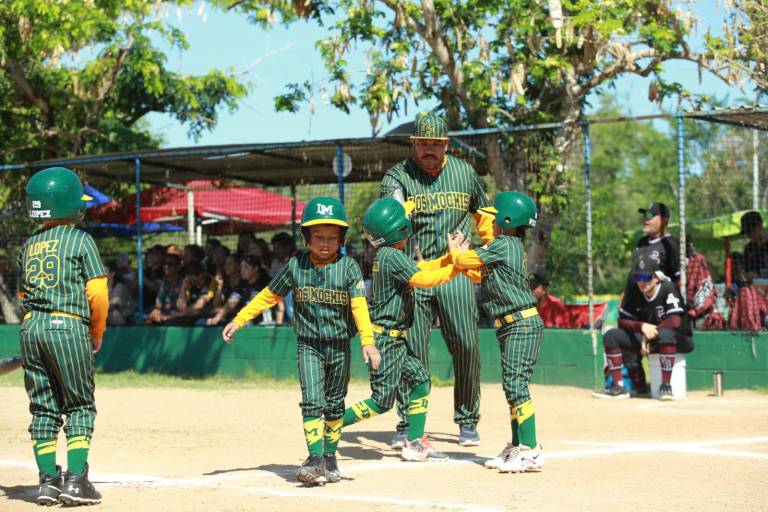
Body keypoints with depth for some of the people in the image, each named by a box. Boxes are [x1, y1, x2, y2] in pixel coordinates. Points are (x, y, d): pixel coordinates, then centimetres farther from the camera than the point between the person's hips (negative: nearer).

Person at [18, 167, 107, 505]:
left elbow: (23, 294, 15)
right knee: (80, 407, 2)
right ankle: (75, 480, -6)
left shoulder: (29, 246, 14)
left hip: (30, 327, 5)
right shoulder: (80, 240, -2)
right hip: (68, 326, -5)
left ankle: (48, 481, 9)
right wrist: (97, 333, 5)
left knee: (43, 409, 10)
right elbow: (97, 293, -7)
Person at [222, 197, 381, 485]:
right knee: (312, 402, -11)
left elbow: (359, 305, -15)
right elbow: (270, 295, 7)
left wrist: (367, 341, -27)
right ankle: (315, 459, -15)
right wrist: (238, 321, 3)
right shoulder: (296, 266, -1)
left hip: (339, 346, 0)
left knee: (334, 405, 11)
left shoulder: (348, 267, -6)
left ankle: (330, 457, 24)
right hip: (308, 345, 0)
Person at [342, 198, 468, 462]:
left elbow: (419, 269, 13)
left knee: (420, 380, 12)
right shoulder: (392, 256, -18)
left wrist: (449, 257, 4)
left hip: (394, 339, 10)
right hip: (385, 338, -10)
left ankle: (415, 443, 14)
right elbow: (422, 279, -23)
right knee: (383, 400, -6)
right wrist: (455, 267, -16)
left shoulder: (383, 255, 11)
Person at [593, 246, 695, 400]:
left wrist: (651, 332, -24)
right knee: (611, 336, -9)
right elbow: (622, 321, -3)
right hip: (645, 338, 6)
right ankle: (618, 387, -13)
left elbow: (675, 321, -29)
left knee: (665, 333, -41)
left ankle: (666, 386, -33)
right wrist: (642, 326, -23)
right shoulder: (632, 291, -4)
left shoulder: (668, 288, -20)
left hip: (677, 340, -6)